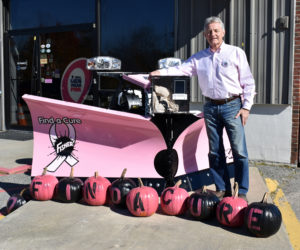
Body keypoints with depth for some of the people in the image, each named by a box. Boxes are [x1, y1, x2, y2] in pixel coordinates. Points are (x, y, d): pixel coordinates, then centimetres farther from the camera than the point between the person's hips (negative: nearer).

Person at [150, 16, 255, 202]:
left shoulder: (236, 53, 2)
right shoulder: (199, 58, 12)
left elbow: (248, 82, 1)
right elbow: (181, 69, 8)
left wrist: (246, 107, -5)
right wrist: (161, 72, -8)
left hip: (232, 105, -3)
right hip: (210, 108, 3)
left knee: (239, 151, -5)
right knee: (215, 151, 7)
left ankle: (242, 192, 7)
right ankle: (222, 189, 19)